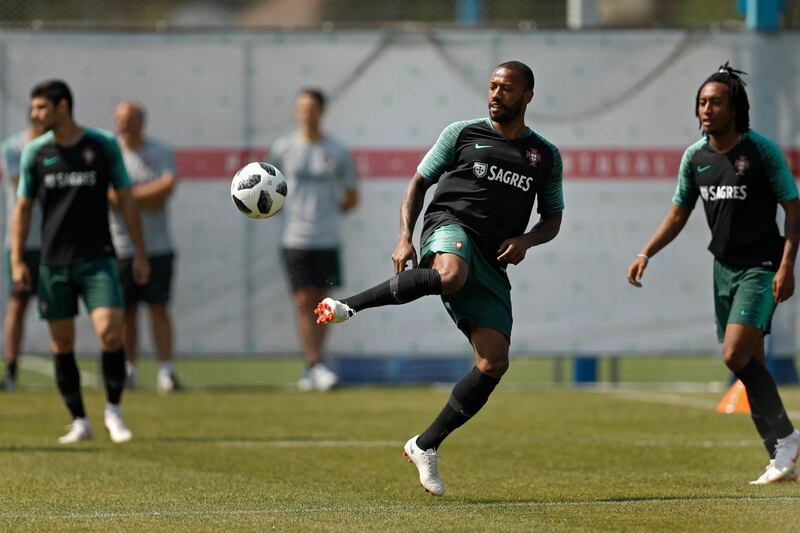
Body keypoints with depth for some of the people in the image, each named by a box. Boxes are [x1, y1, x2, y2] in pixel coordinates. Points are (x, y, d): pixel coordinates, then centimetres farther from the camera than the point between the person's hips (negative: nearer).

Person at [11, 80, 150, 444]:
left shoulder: (103, 145, 0)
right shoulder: (35, 152, 4)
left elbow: (126, 199, 5)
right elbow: (22, 207, 9)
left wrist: (140, 253, 3)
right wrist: (17, 261, 1)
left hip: (97, 259, -2)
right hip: (54, 261, 2)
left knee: (110, 331, -15)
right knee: (62, 343, 2)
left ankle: (113, 410, 2)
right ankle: (79, 421, 13)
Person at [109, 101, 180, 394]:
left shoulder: (161, 153, 3)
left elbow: (168, 185, -13)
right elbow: (107, 196, -8)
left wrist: (127, 194, -12)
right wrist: (147, 197, -11)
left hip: (157, 246, -1)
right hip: (120, 246, 1)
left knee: (159, 307, -3)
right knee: (126, 311, 5)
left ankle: (166, 370, -5)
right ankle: (129, 368, 15)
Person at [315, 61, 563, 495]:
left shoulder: (546, 156, 16)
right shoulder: (463, 134, 9)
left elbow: (552, 219, 20)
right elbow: (419, 183, 12)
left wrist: (525, 240, -3)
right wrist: (404, 238, -3)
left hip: (491, 264, 4)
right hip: (450, 228, -4)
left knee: (495, 363, -9)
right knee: (451, 275, -43)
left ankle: (426, 446, 4)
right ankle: (349, 305, -31)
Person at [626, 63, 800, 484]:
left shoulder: (761, 150, -12)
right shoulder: (695, 157, 5)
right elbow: (679, 213, 16)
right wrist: (646, 254, 5)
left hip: (761, 266, -6)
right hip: (724, 267, 6)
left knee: (736, 356, -19)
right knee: (750, 365, 6)